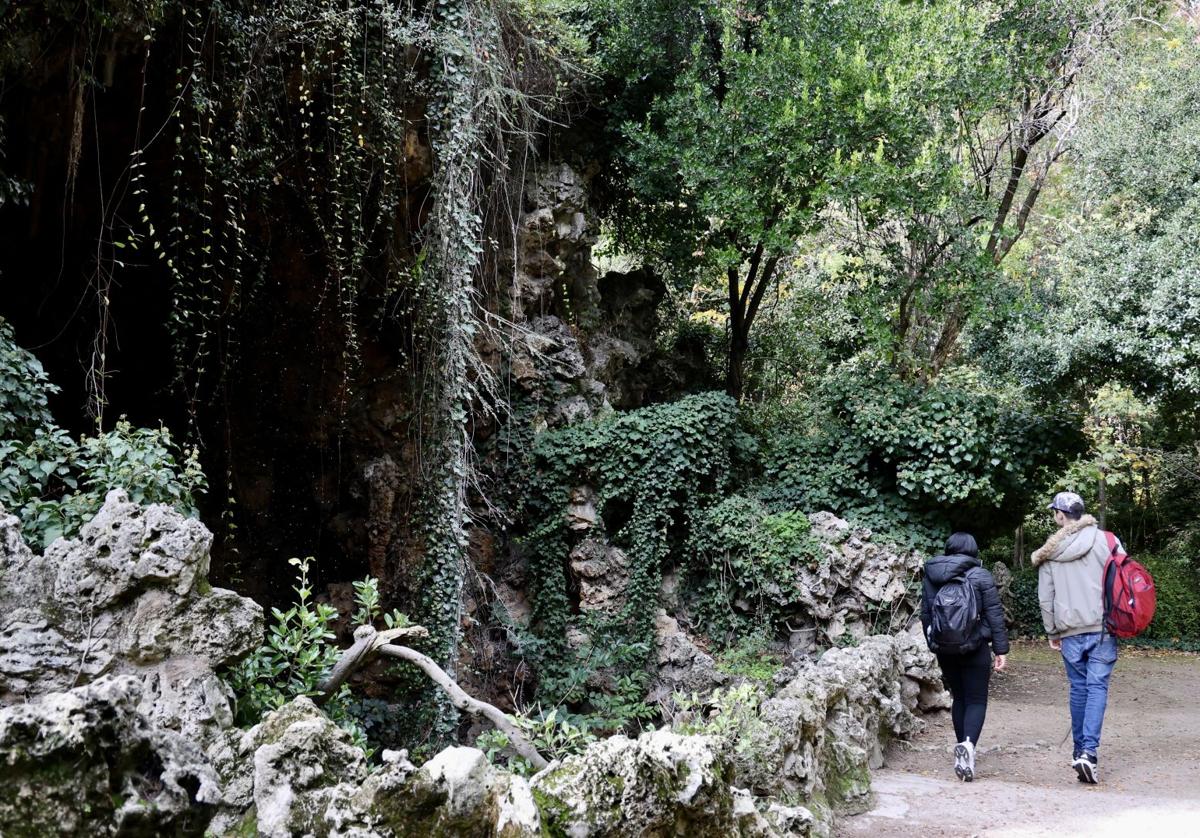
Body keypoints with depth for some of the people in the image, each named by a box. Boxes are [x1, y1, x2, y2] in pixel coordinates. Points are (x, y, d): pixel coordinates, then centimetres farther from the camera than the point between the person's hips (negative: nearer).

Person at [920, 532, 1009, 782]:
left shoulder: (931, 576, 4)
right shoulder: (980, 576, -7)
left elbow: (925, 614, 12)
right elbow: (995, 615, -7)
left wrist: (933, 644, 23)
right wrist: (1001, 649, -2)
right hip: (975, 649, -4)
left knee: (958, 698, 19)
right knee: (976, 700, 1)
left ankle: (963, 746, 22)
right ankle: (968, 744, -22)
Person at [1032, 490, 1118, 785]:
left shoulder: (1049, 552, 4)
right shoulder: (1105, 540, -3)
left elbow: (1045, 597, 7)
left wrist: (1052, 632, 17)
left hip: (1070, 630, 2)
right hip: (1102, 627, -2)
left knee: (1078, 688, 13)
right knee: (1097, 687, -3)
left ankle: (1079, 750, 18)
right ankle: (1090, 751, -15)